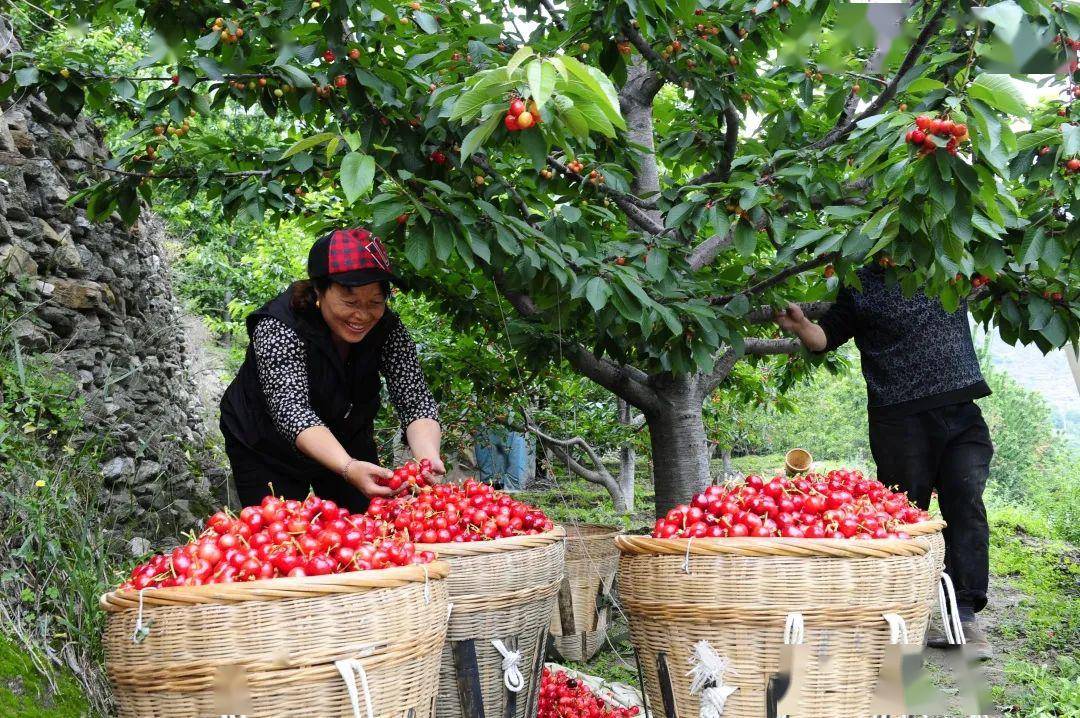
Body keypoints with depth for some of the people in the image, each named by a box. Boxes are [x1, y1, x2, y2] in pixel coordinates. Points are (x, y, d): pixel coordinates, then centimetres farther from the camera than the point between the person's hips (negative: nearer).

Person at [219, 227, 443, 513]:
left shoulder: (387, 329, -18)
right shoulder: (276, 326, -31)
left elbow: (415, 401, -24)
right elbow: (291, 410, -41)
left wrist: (427, 457, -47)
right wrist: (349, 468, -57)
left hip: (348, 442, 4)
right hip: (267, 450, -3)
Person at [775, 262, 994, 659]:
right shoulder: (860, 282, 8)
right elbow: (826, 336, 7)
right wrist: (800, 325, -12)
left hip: (962, 414, 2)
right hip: (900, 421, -2)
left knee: (967, 505, -10)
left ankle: (965, 614, -14)